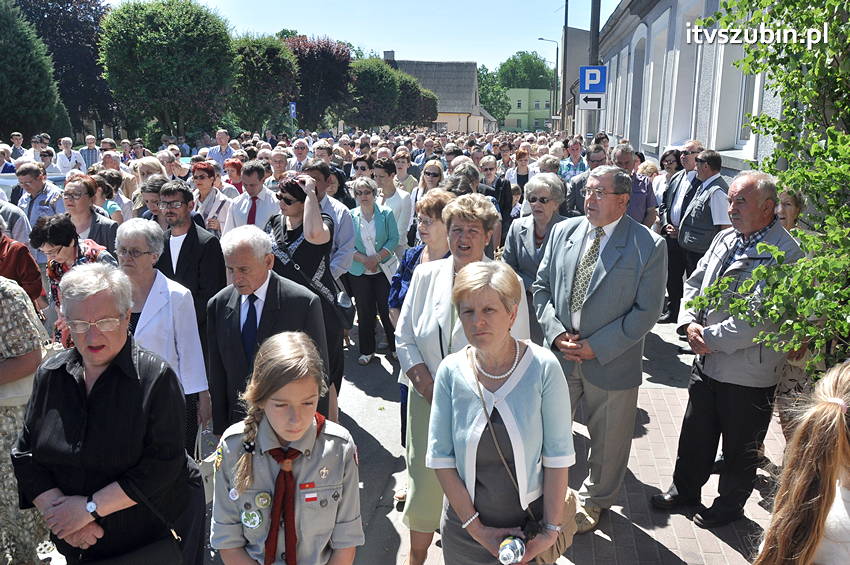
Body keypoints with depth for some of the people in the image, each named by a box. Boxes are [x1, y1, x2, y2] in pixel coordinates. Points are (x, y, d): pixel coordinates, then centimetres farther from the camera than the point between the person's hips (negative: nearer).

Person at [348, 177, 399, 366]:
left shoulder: (386, 214, -1)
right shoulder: (351, 216, 2)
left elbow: (394, 239, -4)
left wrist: (377, 258, -15)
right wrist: (364, 260, -14)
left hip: (385, 270, -1)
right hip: (359, 272, 2)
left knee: (387, 309, 1)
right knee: (364, 311, 8)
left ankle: (394, 347, 17)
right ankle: (367, 350, 20)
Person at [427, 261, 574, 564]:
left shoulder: (543, 367, -16)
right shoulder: (451, 371, -12)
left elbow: (558, 455, -12)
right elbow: (440, 456, -9)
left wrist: (551, 529, -11)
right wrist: (475, 527, -10)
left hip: (530, 518, -1)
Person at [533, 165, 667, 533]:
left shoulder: (649, 246, -11)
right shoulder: (563, 231, 1)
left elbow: (647, 310, -12)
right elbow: (542, 286, 5)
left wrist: (597, 346, -16)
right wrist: (556, 332, -9)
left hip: (611, 362, -3)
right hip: (559, 353, 3)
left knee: (608, 440, 16)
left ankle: (594, 500, 43)